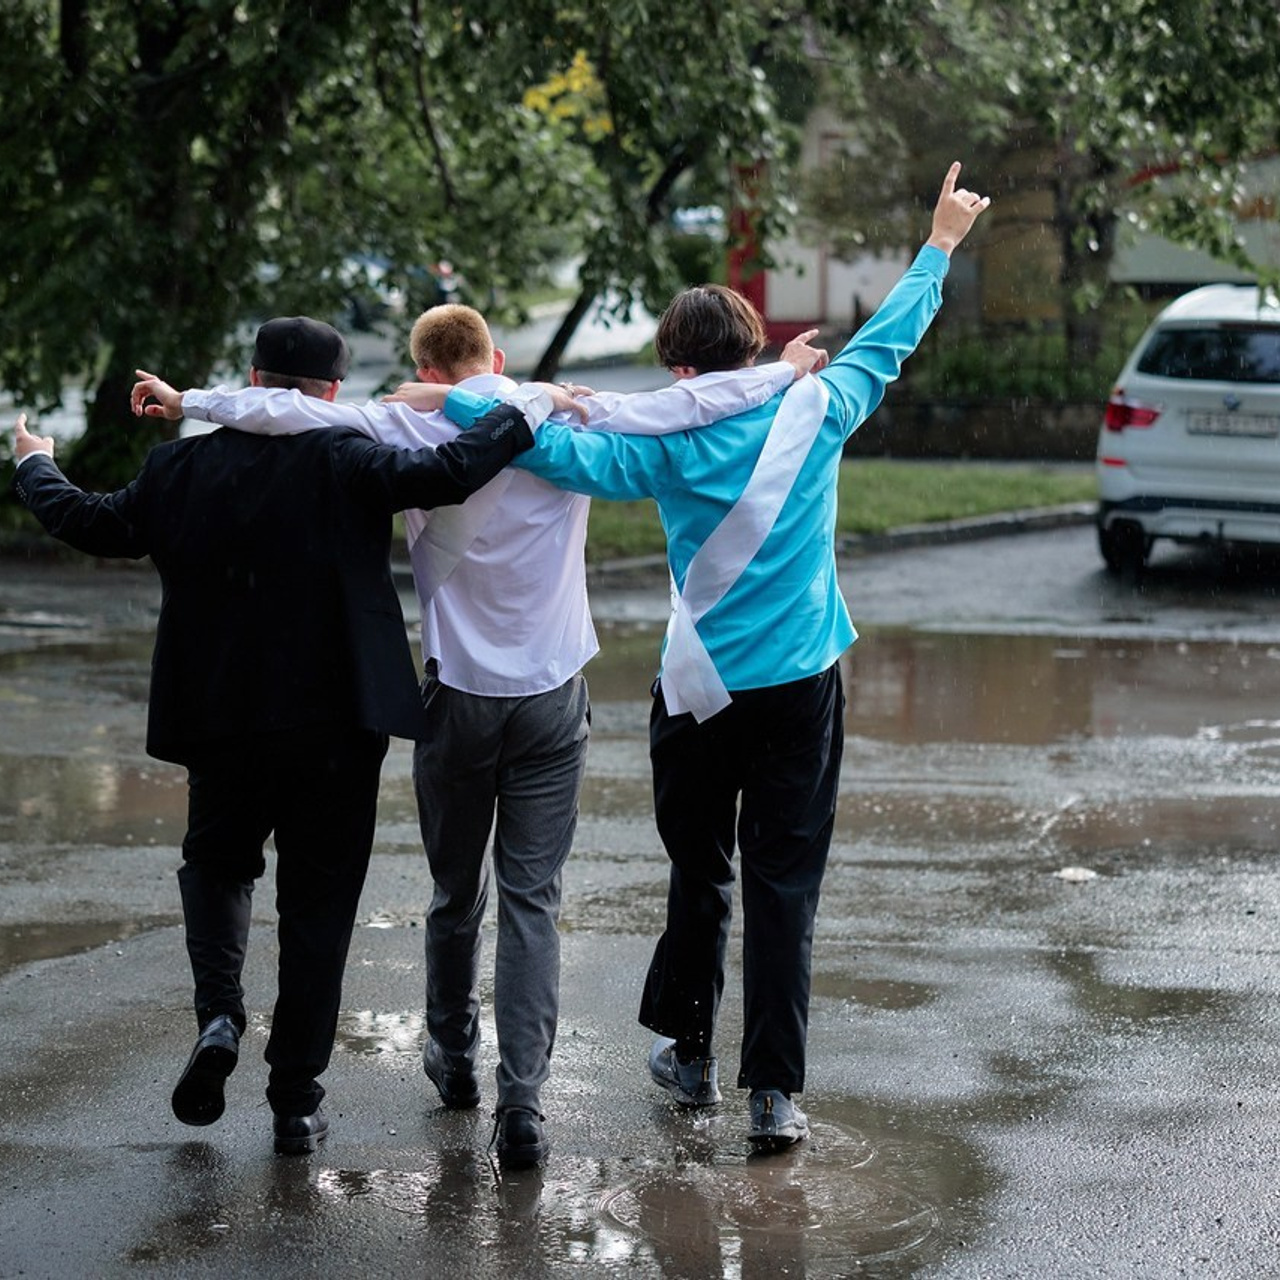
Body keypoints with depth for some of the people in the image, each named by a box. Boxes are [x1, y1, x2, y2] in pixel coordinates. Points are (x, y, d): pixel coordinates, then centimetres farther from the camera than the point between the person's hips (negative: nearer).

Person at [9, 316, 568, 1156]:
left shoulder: (183, 467, -2)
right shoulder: (344, 464, -12)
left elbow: (90, 525, 9)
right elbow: (445, 473, -23)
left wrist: (35, 466, 29)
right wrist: (531, 410, -9)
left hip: (220, 724, 2)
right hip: (332, 728, -2)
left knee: (217, 863, 27)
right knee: (317, 905, 9)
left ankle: (219, 1013, 2)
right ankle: (298, 1102, 12)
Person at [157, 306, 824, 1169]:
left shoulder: (415, 433, -7)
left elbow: (287, 411, -15)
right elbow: (690, 404, 1)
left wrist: (187, 402, -4)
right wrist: (787, 372, 14)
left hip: (460, 697, 0)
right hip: (553, 698, 0)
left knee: (456, 893, 17)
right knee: (533, 901, -1)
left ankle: (454, 1057, 36)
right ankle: (523, 1105, -10)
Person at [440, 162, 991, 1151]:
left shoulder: (668, 447, -8)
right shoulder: (813, 413, -4)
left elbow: (556, 448, -15)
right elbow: (890, 340, 9)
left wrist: (447, 401, -4)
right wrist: (941, 245, 23)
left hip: (700, 692, 0)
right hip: (802, 689, 0)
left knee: (701, 875, 17)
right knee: (785, 887, 2)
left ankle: (690, 1052, 30)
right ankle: (776, 1093, -1)